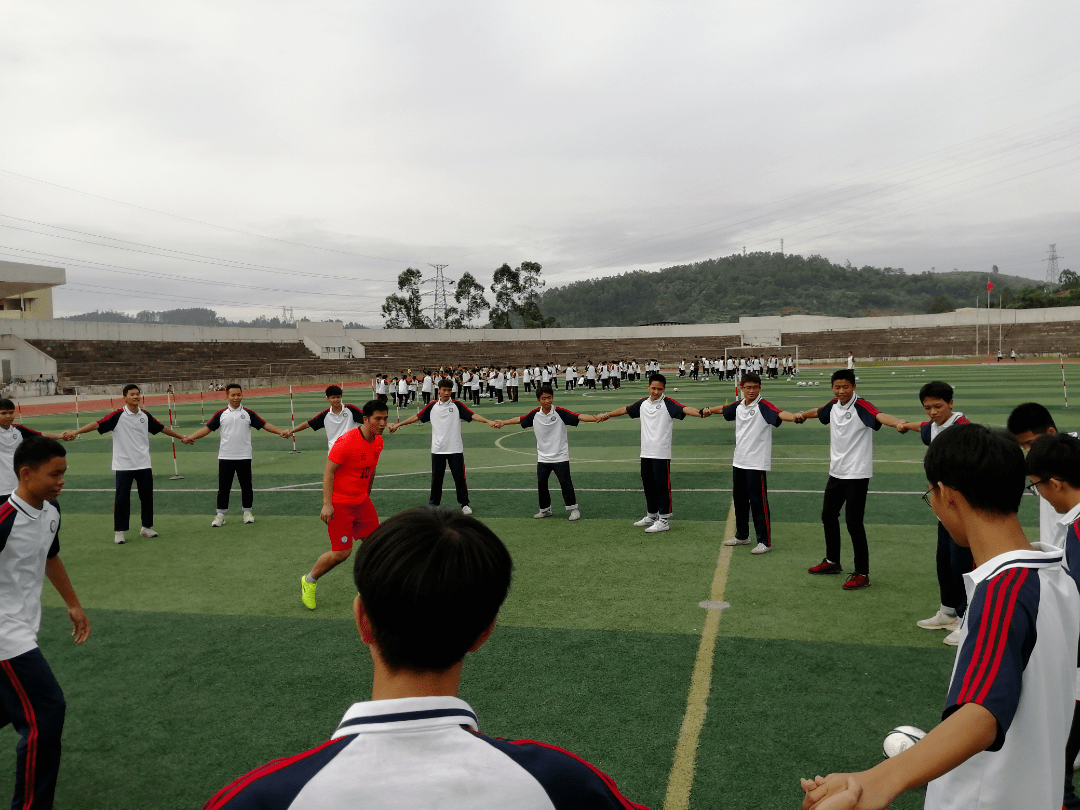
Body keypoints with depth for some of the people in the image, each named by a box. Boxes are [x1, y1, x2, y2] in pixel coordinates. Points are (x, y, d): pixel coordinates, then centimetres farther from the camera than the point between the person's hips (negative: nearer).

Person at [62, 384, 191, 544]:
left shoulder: (145, 415, 4)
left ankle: (146, 527, 24)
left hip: (143, 464, 4)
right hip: (123, 465, -4)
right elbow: (97, 424, -19)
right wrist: (75, 432, -30)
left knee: (147, 496, 10)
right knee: (121, 499, 0)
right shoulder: (118, 415, -10)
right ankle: (119, 531, 12)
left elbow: (162, 428, 16)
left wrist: (180, 437, 23)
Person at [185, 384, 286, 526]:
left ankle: (247, 512, 22)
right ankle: (220, 514, 13)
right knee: (223, 487, 5)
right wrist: (191, 437, -7)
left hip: (244, 457, 0)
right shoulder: (221, 414, 2)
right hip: (225, 457, 0)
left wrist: (280, 432, -14)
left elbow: (264, 425, -3)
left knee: (246, 486, 8)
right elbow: (207, 428, 3)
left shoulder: (248, 413, 0)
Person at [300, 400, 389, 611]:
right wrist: (327, 504, -24)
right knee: (342, 552, -6)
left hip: (361, 502, 8)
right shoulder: (346, 442, -23)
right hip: (339, 504, -8)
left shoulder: (378, 441, 2)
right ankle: (309, 581, 18)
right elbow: (328, 472, -20)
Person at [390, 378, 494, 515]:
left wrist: (488, 422, -23)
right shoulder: (432, 406, 4)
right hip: (438, 449, 2)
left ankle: (464, 504, 12)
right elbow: (417, 417, 9)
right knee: (436, 477, 8)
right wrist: (398, 424, 8)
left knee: (459, 476, 1)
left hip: (455, 449, -2)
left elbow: (472, 415, -10)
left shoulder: (457, 405, -1)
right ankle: (434, 503, 21)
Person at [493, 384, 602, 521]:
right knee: (541, 483, 9)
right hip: (543, 457, 4)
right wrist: (503, 422, 15)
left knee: (565, 482, -5)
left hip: (560, 457, -4)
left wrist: (595, 418, -36)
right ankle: (545, 510, 25)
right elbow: (519, 420, 13)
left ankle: (573, 508, 8)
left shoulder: (560, 412, -13)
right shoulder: (535, 414, -2)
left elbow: (579, 417, -23)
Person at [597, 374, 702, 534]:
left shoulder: (668, 404, -9)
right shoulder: (643, 403, 9)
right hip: (646, 452, 7)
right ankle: (651, 516, 30)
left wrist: (699, 412, -44)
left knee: (662, 485, -4)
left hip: (661, 453, -6)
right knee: (648, 484, 16)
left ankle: (664, 520, 3)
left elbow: (684, 409, -26)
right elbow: (625, 410, 22)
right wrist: (608, 415, 29)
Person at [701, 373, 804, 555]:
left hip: (757, 463, -7)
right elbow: (723, 409, 29)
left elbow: (780, 414, -33)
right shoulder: (738, 405, 7)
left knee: (758, 502, -5)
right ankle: (742, 536, 32)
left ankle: (765, 542, 4)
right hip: (739, 461, 7)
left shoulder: (764, 406, -13)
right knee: (739, 499, 17)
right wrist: (708, 410, 37)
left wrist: (795, 417, -50)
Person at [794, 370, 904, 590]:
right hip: (836, 471, 8)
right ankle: (832, 561, 37)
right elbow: (817, 412, 26)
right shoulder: (833, 405, 3)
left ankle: (862, 574, 4)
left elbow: (880, 416, -39)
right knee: (828, 515, 19)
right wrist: (802, 414, 44)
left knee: (853, 522, -8)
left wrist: (899, 422, -59)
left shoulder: (861, 406, -18)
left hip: (857, 474, -8)